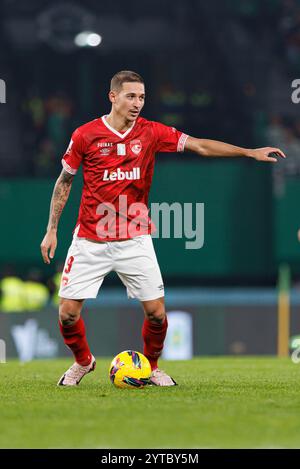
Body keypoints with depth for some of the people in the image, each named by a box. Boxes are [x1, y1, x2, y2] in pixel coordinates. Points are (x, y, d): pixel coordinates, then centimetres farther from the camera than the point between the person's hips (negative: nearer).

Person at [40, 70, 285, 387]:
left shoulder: (152, 133, -1)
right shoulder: (85, 135, -5)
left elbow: (200, 146, -2)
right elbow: (64, 182, 4)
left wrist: (250, 152, -10)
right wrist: (51, 230, 2)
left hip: (135, 239, 1)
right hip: (90, 240, -1)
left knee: (156, 310, -5)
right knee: (68, 311, -4)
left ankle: (151, 366, 22)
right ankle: (83, 361, 26)